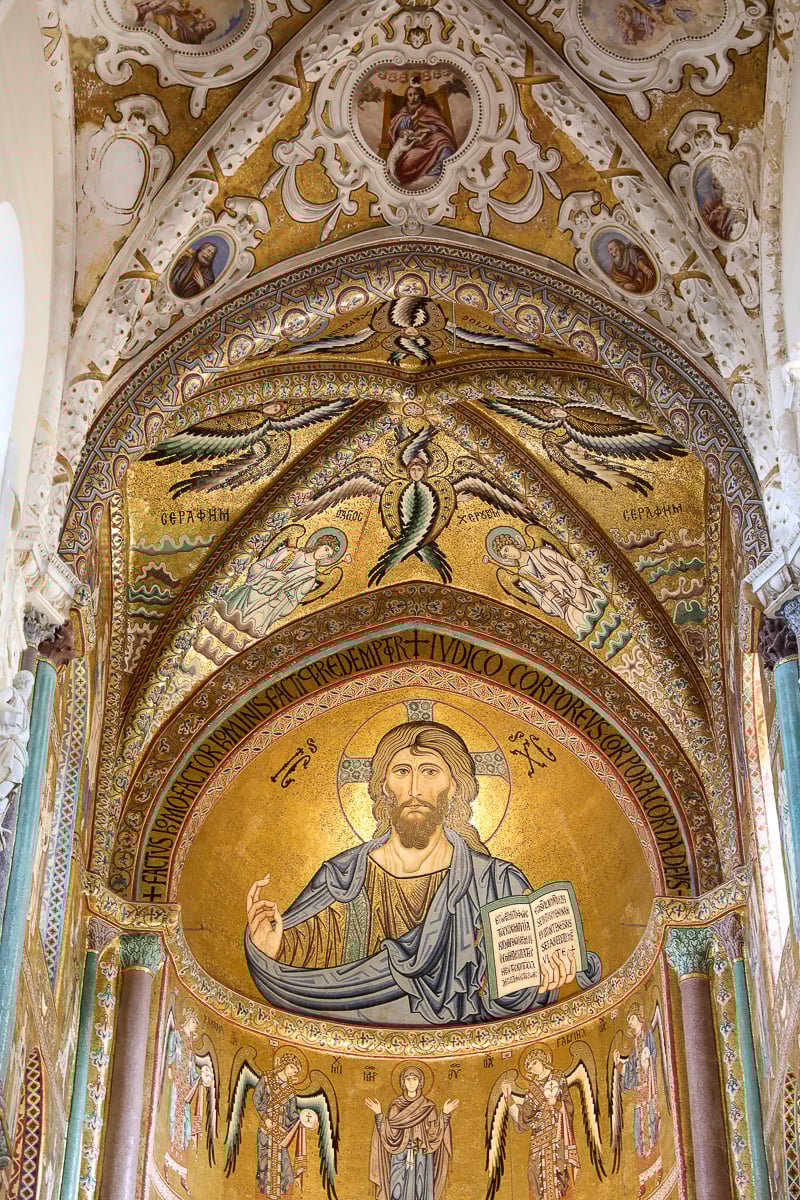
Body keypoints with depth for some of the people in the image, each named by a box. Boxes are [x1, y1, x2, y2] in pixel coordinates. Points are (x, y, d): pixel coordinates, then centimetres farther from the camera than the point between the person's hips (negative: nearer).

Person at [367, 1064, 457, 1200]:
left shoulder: (429, 1106, 4)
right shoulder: (395, 1105, 4)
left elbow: (433, 1134, -5)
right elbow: (390, 1132, -5)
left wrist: (445, 1114, -13)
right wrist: (379, 1114, -15)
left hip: (422, 1159, 0)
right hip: (400, 1158, 0)